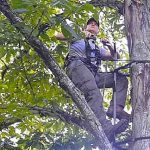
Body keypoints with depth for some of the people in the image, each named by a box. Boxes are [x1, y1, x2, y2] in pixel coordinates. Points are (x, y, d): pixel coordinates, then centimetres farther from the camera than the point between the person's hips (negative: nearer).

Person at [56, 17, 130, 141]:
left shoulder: (98, 49, 40)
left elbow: (114, 57, 31)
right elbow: (58, 36, 14)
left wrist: (111, 47, 9)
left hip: (93, 74, 6)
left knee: (121, 79, -5)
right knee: (94, 94, -33)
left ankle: (116, 109, -26)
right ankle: (105, 127, -55)